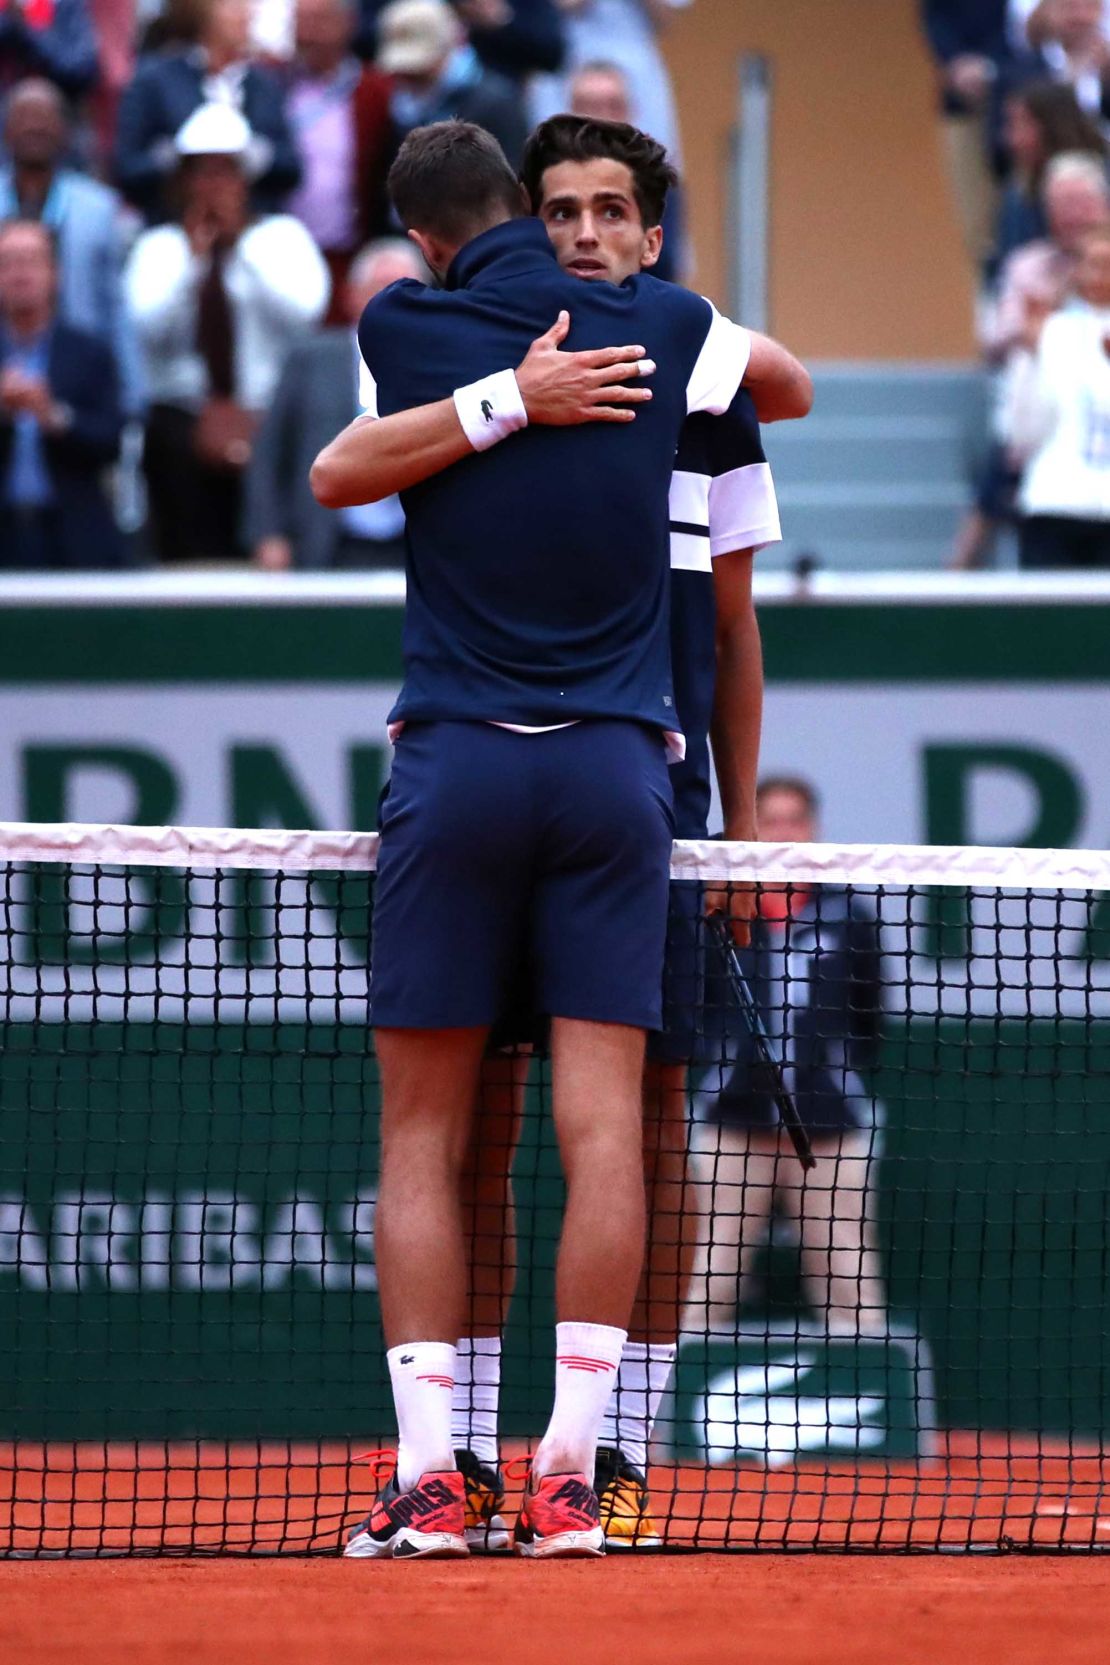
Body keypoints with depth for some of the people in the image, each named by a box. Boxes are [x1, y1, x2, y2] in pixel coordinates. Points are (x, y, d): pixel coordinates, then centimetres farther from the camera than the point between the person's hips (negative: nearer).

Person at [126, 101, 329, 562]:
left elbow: (304, 310, -7)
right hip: (181, 416, 1)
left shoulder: (282, 236, 11)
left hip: (268, 417, -1)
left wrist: (242, 244, -7)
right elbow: (144, 327, -2)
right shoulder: (158, 247, 13)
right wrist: (193, 258, -6)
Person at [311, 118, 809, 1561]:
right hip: (617, 765, 1)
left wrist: (513, 393, 12)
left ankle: (427, 1476, -4)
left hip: (455, 769, -1)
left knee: (422, 1130, 4)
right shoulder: (661, 329, 5)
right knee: (603, 1127, -3)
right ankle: (566, 1479, -9)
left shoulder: (403, 329, 1)